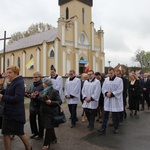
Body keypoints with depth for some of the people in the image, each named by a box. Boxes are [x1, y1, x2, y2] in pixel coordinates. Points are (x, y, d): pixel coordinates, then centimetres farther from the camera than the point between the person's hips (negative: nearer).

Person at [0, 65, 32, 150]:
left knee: (20, 133, 9)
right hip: (8, 112, 8)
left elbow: (17, 98, -25)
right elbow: (9, 96, 15)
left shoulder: (19, 83, -15)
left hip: (16, 113, -8)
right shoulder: (11, 83, 10)